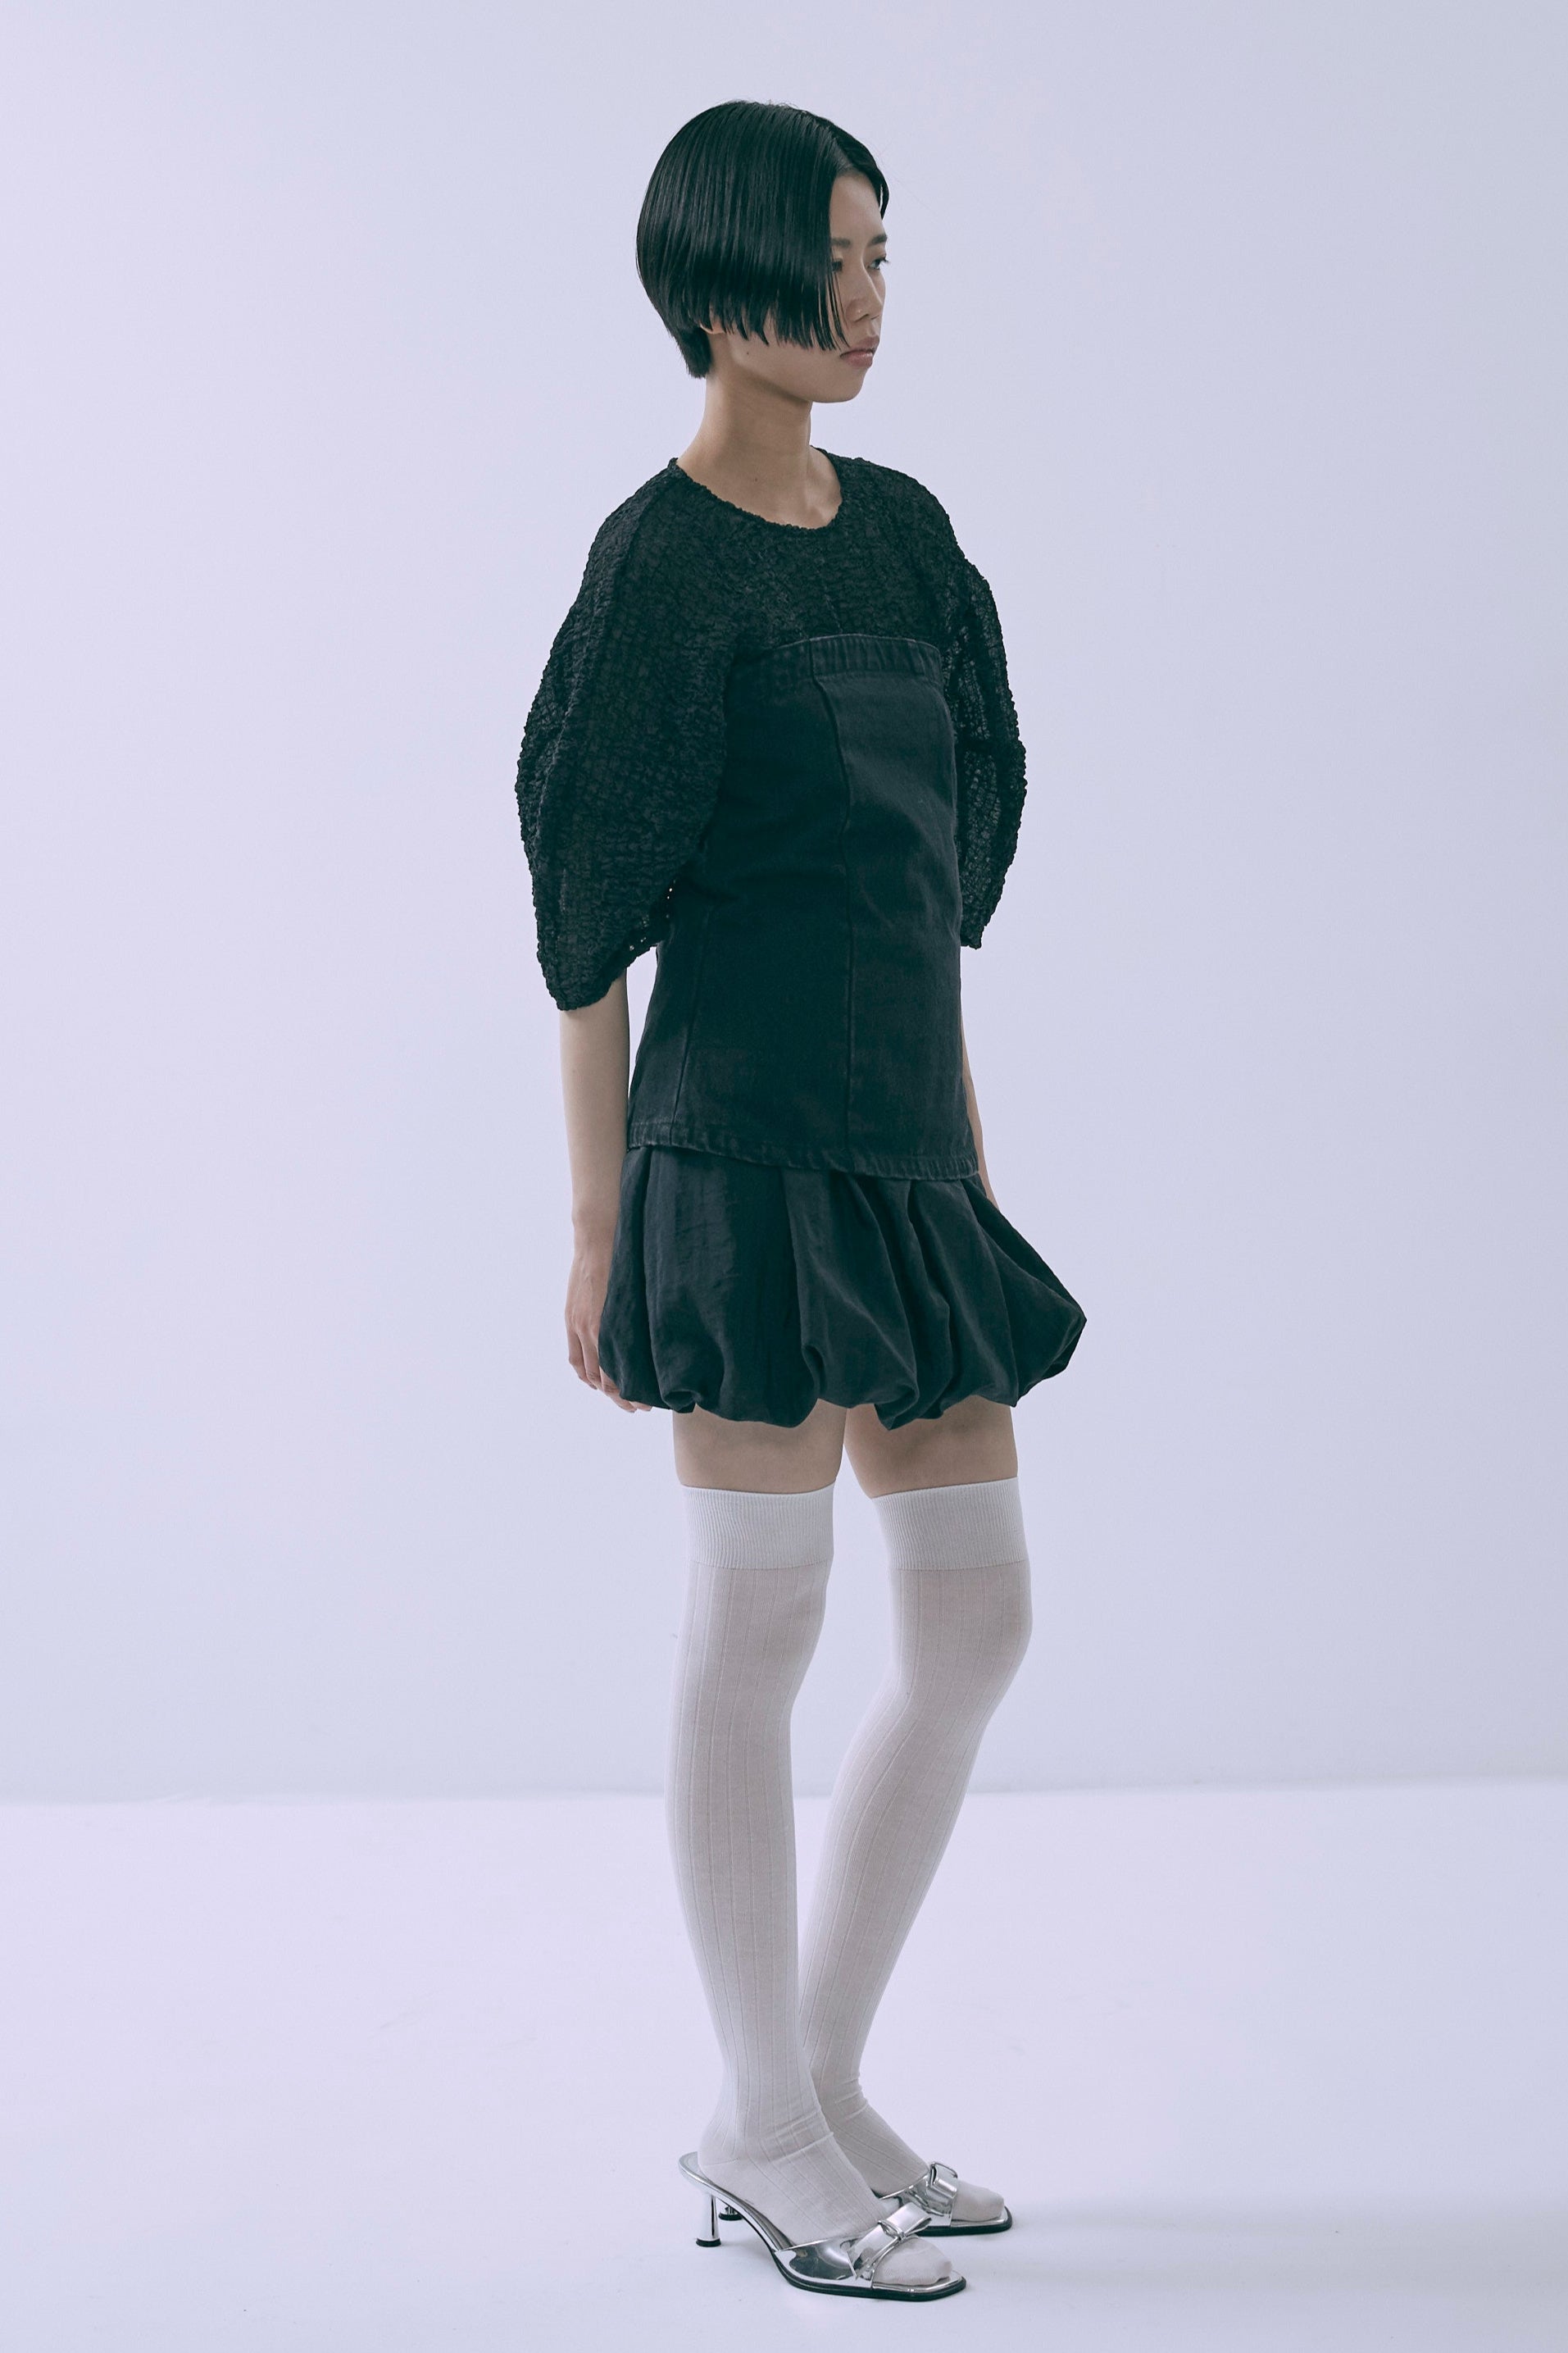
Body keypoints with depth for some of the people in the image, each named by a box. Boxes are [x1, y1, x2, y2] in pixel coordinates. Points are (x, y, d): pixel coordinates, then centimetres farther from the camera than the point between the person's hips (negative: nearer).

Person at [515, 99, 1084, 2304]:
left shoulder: (907, 530, 15)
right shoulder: (662, 562, -7)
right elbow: (589, 916, -8)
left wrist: (966, 1134, 17)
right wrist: (600, 1224, -9)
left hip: (907, 1150, 8)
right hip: (751, 1137, -8)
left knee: (976, 1627, 9)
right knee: (756, 1628, 0)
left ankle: (812, 2087, 23)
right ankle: (770, 2142, 14)